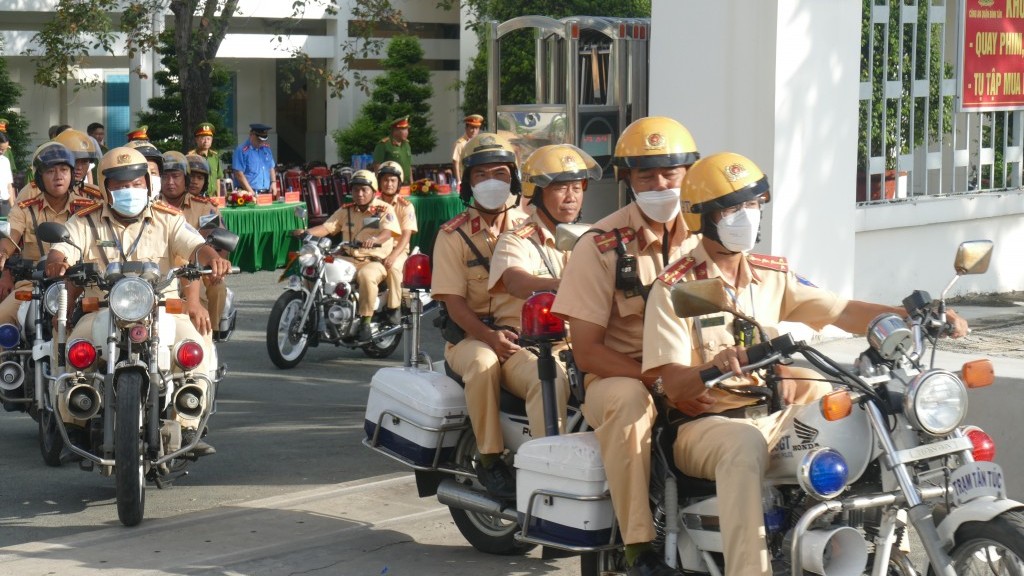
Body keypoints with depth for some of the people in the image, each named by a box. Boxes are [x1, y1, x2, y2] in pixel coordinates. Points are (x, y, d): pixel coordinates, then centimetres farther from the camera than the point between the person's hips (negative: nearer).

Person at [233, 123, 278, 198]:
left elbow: (271, 168, 24)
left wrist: (273, 182, 6)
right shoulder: (242, 150, -8)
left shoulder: (266, 149, 15)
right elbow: (239, 174, -14)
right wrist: (251, 192, -17)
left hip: (266, 193, 6)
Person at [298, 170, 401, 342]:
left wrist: (375, 239, -41)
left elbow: (388, 231, -18)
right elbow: (327, 227, 7)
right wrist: (307, 232, -13)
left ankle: (366, 321, -29)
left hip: (374, 261, -5)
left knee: (366, 276, -40)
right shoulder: (346, 211, 15)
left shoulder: (384, 209, -1)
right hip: (348, 259, 5)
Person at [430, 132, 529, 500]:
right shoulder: (454, 235, 3)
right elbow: (454, 302, -6)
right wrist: (490, 337, -23)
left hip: (525, 335, 2)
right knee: (483, 363, -37)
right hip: (470, 336, -2)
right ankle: (490, 460, -26)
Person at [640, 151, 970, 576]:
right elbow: (673, 383, -13)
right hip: (706, 424, -6)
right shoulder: (675, 288, -5)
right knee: (743, 445, -39)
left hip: (772, 415, 6)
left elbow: (842, 311, 5)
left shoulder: (773, 275, 13)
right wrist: (714, 368, -36)